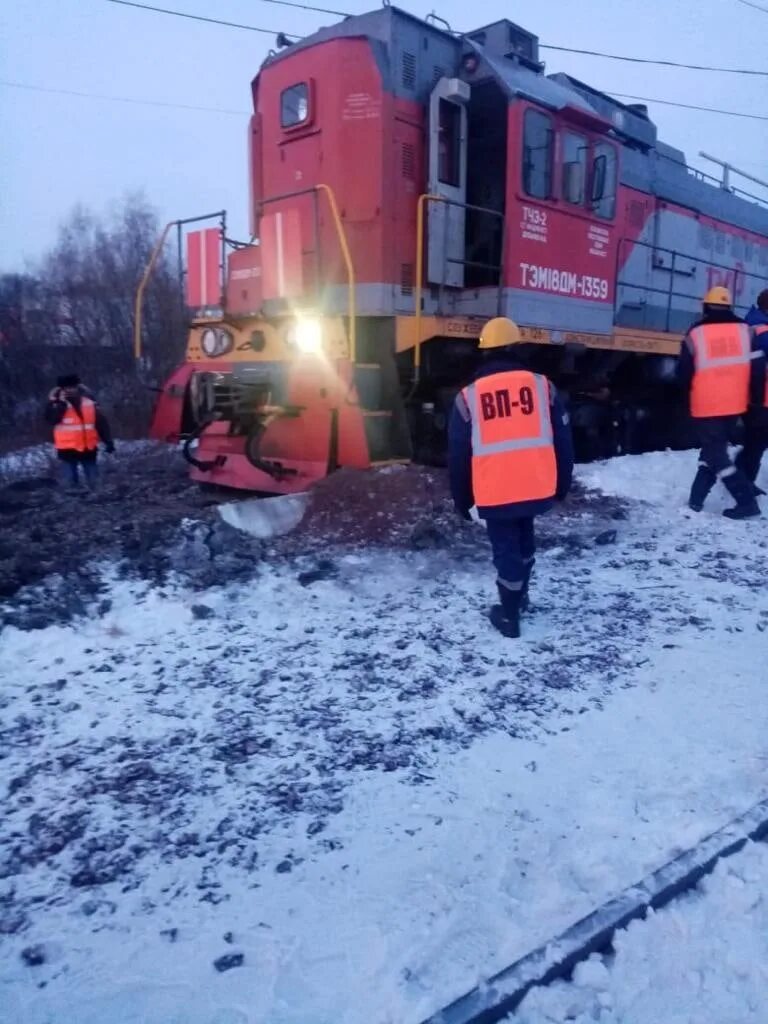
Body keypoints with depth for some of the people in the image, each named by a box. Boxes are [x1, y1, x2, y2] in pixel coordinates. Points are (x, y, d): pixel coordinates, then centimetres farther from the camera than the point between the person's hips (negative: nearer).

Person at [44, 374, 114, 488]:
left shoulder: (89, 402, 1)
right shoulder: (56, 403, -4)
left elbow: (101, 422, 4)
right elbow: (51, 419, -21)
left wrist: (108, 442, 2)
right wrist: (61, 403, -26)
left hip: (88, 449, 2)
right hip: (67, 450, -2)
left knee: (93, 482, 13)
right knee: (71, 483, 2)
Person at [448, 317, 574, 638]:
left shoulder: (469, 396, -2)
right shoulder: (542, 385, 1)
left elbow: (458, 454, 2)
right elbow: (562, 441, 6)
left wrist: (461, 499, 13)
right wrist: (562, 484, 18)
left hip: (495, 492, -2)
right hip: (537, 486, 3)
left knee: (505, 548, 11)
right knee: (523, 538, 25)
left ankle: (509, 615, 19)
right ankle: (520, 596, 39)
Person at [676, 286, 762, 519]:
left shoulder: (695, 334, -4)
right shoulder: (745, 331, 2)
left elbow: (683, 373, 1)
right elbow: (756, 369, 1)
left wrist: (692, 391, 20)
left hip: (706, 405, -3)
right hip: (735, 404, 3)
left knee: (714, 453, 4)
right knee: (715, 448, 17)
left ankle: (746, 501, -1)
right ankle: (697, 498, 16)